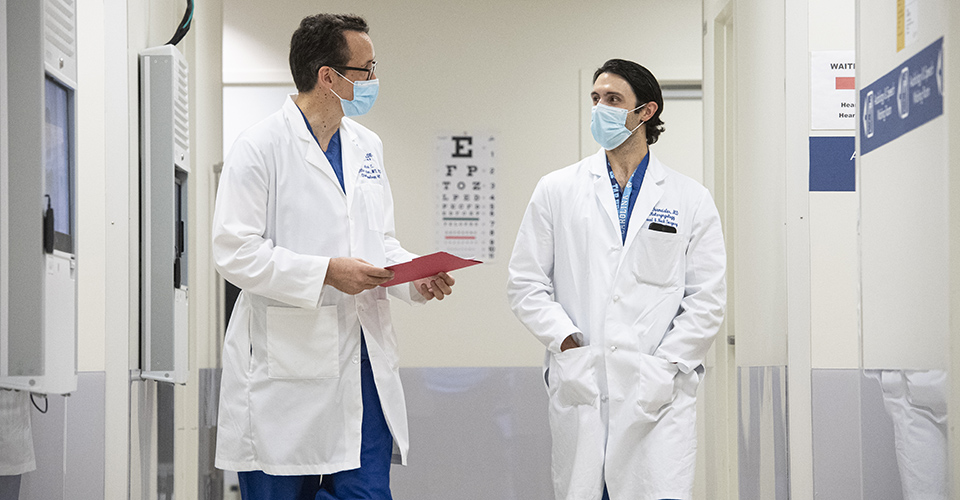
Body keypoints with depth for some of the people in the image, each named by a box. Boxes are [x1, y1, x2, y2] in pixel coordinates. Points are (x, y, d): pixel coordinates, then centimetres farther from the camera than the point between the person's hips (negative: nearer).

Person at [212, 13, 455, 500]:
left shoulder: (367, 146, 15)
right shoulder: (260, 146, -7)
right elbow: (235, 253, -13)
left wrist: (417, 276, 1)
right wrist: (326, 273, -19)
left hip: (362, 363, 6)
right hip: (285, 364, -6)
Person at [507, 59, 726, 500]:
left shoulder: (690, 200, 8)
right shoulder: (556, 191, 10)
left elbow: (707, 300, 4)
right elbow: (525, 284, 7)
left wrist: (664, 366, -7)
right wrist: (566, 340, -7)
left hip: (659, 393, -1)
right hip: (579, 389, 1)